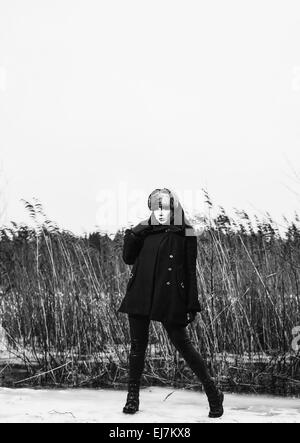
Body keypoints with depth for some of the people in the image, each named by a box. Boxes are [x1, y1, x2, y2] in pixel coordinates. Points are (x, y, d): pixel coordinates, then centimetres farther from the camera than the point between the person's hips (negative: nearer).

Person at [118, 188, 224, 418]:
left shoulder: (185, 234, -2)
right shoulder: (145, 231, 11)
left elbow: (190, 271, -3)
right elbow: (128, 258, 10)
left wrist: (192, 306, -6)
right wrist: (132, 234, -5)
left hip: (169, 298, -4)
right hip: (140, 295, 4)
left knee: (182, 343, -4)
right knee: (137, 345, 5)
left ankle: (214, 394, 6)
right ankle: (133, 397, 16)